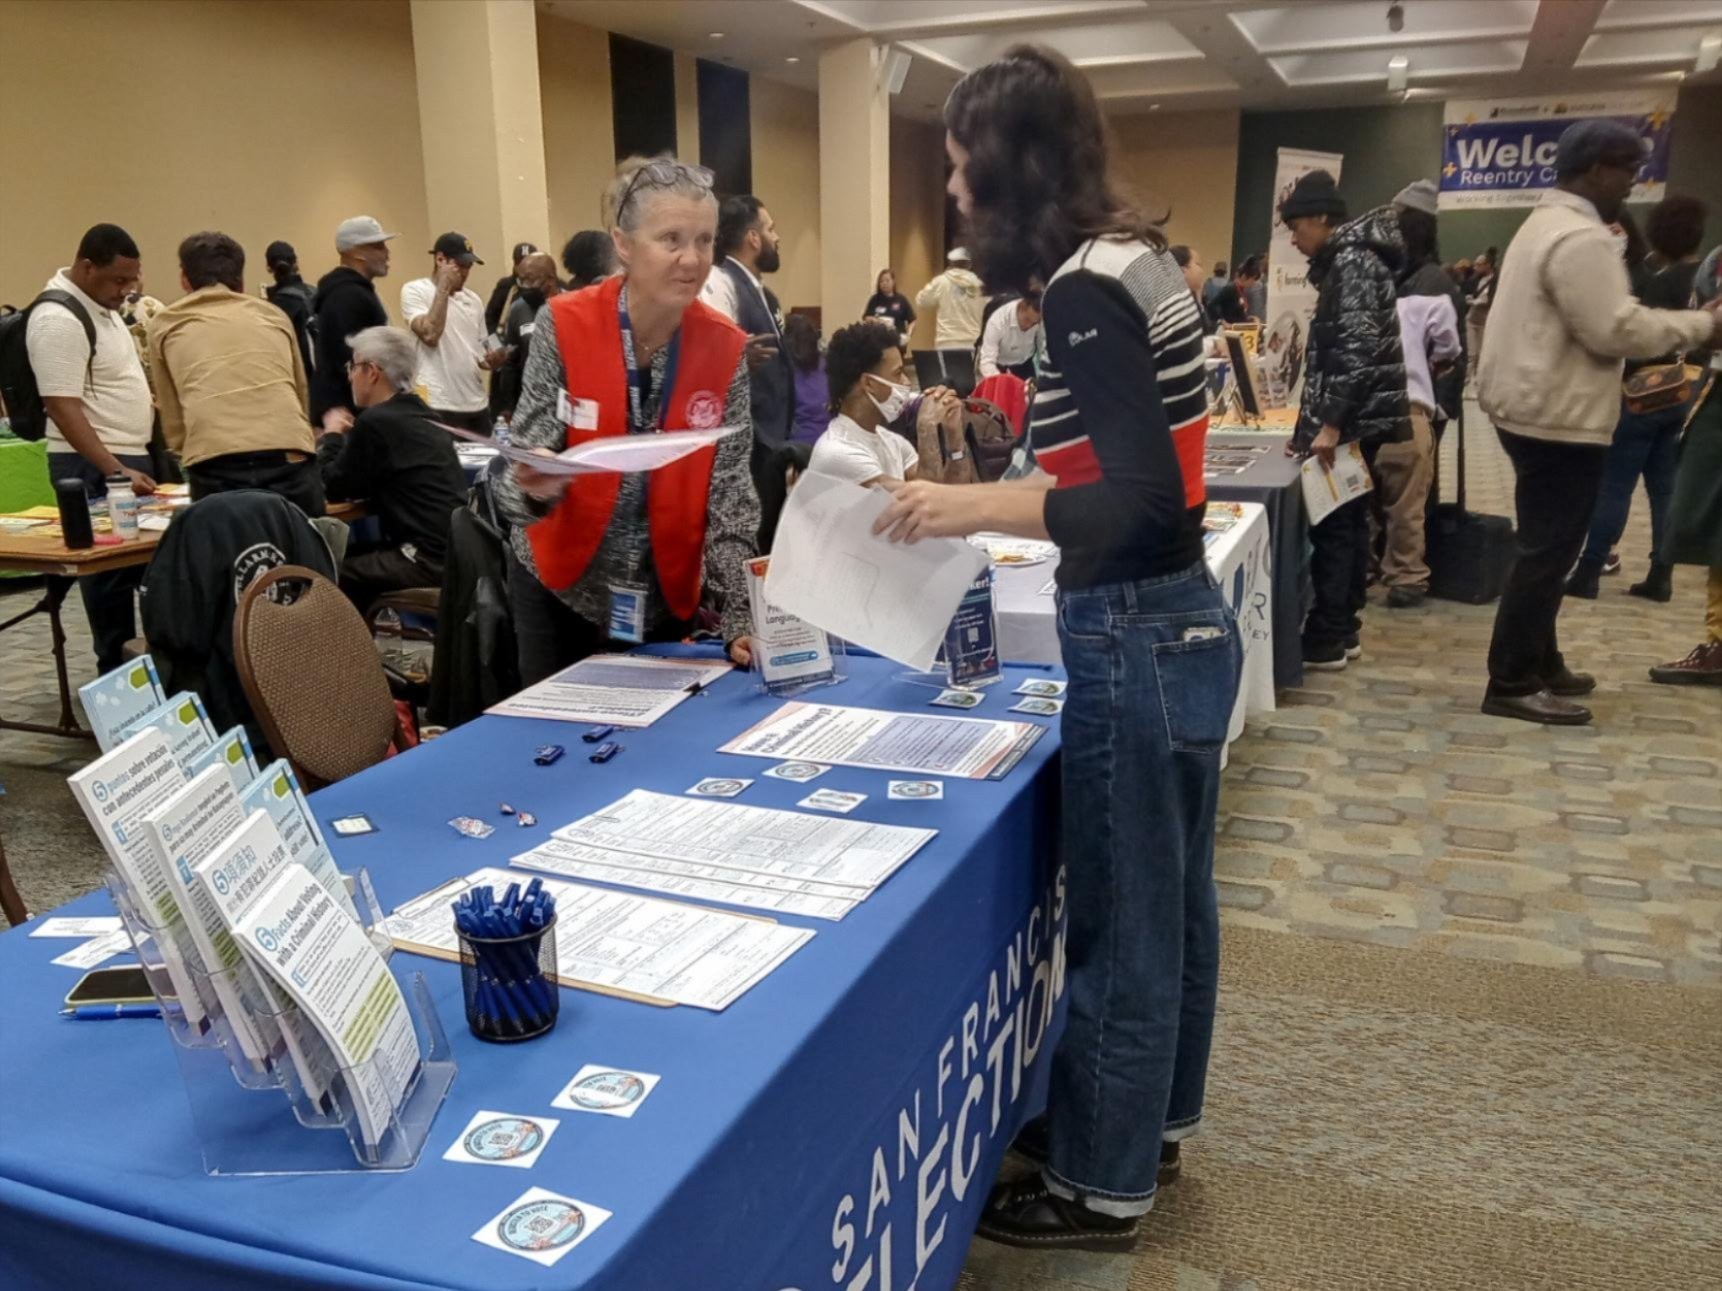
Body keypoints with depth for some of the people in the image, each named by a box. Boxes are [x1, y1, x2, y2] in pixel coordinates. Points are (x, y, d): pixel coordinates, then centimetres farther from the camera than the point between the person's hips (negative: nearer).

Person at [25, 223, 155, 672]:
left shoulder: (100, 304, 12)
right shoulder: (58, 319, -18)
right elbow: (63, 409, -23)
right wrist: (116, 472, -29)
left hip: (132, 455, 9)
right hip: (94, 467, -9)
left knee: (144, 563, 12)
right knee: (112, 570, -5)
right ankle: (117, 673, 3)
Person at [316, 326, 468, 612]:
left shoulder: (376, 421, -12)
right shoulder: (421, 415, 15)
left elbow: (335, 487, 0)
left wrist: (331, 436, 14)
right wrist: (349, 437, 19)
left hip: (431, 560, -9)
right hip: (455, 550, 9)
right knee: (351, 556, 21)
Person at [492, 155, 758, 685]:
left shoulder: (726, 349, -10)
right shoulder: (563, 325, -15)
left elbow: (731, 495, -10)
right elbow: (522, 476, -14)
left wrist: (740, 620, -19)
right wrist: (535, 490, -38)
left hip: (665, 594, 2)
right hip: (560, 586, -1)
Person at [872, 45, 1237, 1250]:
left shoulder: (1083, 291, -19)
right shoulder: (1137, 261, 10)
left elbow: (1142, 503, -25)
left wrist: (972, 507, -23)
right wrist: (995, 481, 17)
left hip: (1136, 637, -10)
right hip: (1185, 618, 10)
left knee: (1119, 925, 6)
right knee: (1171, 903, 22)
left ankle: (1102, 1184, 26)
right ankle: (1150, 1123, 41)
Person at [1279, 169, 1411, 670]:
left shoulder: (1350, 261, -14)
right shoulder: (1348, 260, 17)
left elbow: (1358, 348, -23)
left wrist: (1329, 423, -25)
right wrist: (1310, 424, 19)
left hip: (1353, 417, -10)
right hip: (1356, 417, 10)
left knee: (1331, 523, -6)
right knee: (1348, 519, 12)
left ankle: (1325, 641, -1)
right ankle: (1343, 628, 19)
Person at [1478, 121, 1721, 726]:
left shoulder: (1547, 223, 16)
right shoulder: (1580, 238, -19)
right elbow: (1617, 330, -22)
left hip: (1535, 408, 11)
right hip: (1558, 418, -11)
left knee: (1546, 547, 17)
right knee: (1549, 552, -6)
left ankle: (1538, 663, 25)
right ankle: (1512, 683, -1)